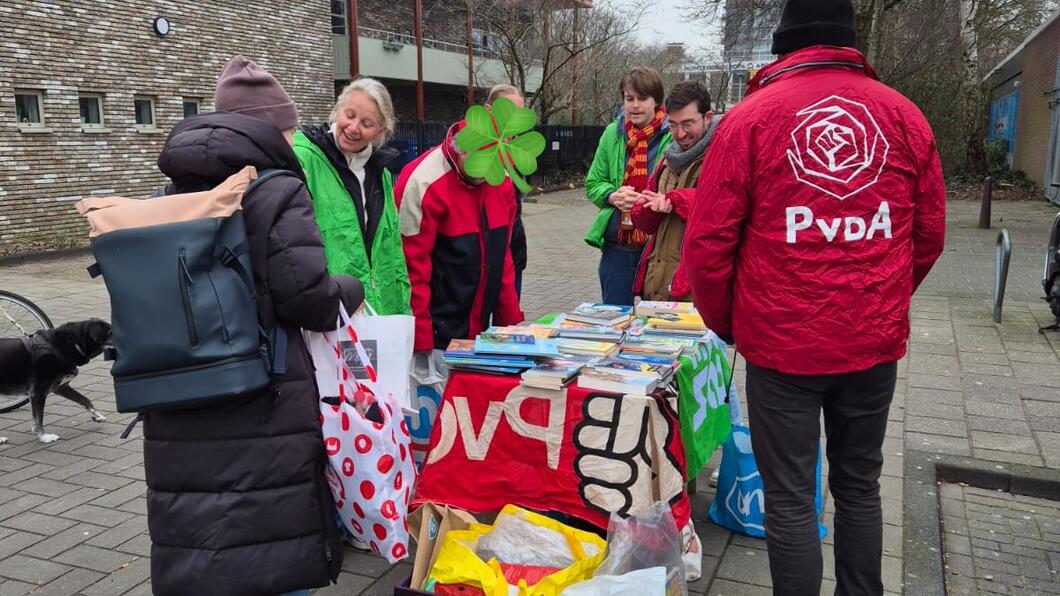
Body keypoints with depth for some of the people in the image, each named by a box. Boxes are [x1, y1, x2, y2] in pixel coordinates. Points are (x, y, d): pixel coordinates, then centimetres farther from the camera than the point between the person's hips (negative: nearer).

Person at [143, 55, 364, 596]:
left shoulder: (170, 197, 11)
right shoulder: (277, 193, -8)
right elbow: (308, 300, -14)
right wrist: (353, 289, 6)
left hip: (176, 414, 6)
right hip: (262, 406, -6)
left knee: (193, 552, 15)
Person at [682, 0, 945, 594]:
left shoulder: (750, 116, -7)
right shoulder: (905, 114, 3)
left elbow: (708, 242, -8)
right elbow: (930, 234, 9)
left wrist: (726, 322, 8)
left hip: (782, 343, -3)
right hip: (875, 342, 4)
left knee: (789, 497, 8)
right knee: (859, 486, 19)